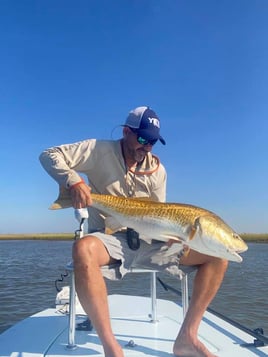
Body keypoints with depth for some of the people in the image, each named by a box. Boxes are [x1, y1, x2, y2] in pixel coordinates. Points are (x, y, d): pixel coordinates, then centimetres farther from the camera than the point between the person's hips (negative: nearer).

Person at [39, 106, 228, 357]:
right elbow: (49, 156, -8)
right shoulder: (99, 151, -4)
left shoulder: (157, 169, 7)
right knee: (83, 249, -42)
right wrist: (74, 182, -26)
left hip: (147, 241, 4)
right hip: (109, 239, -4)